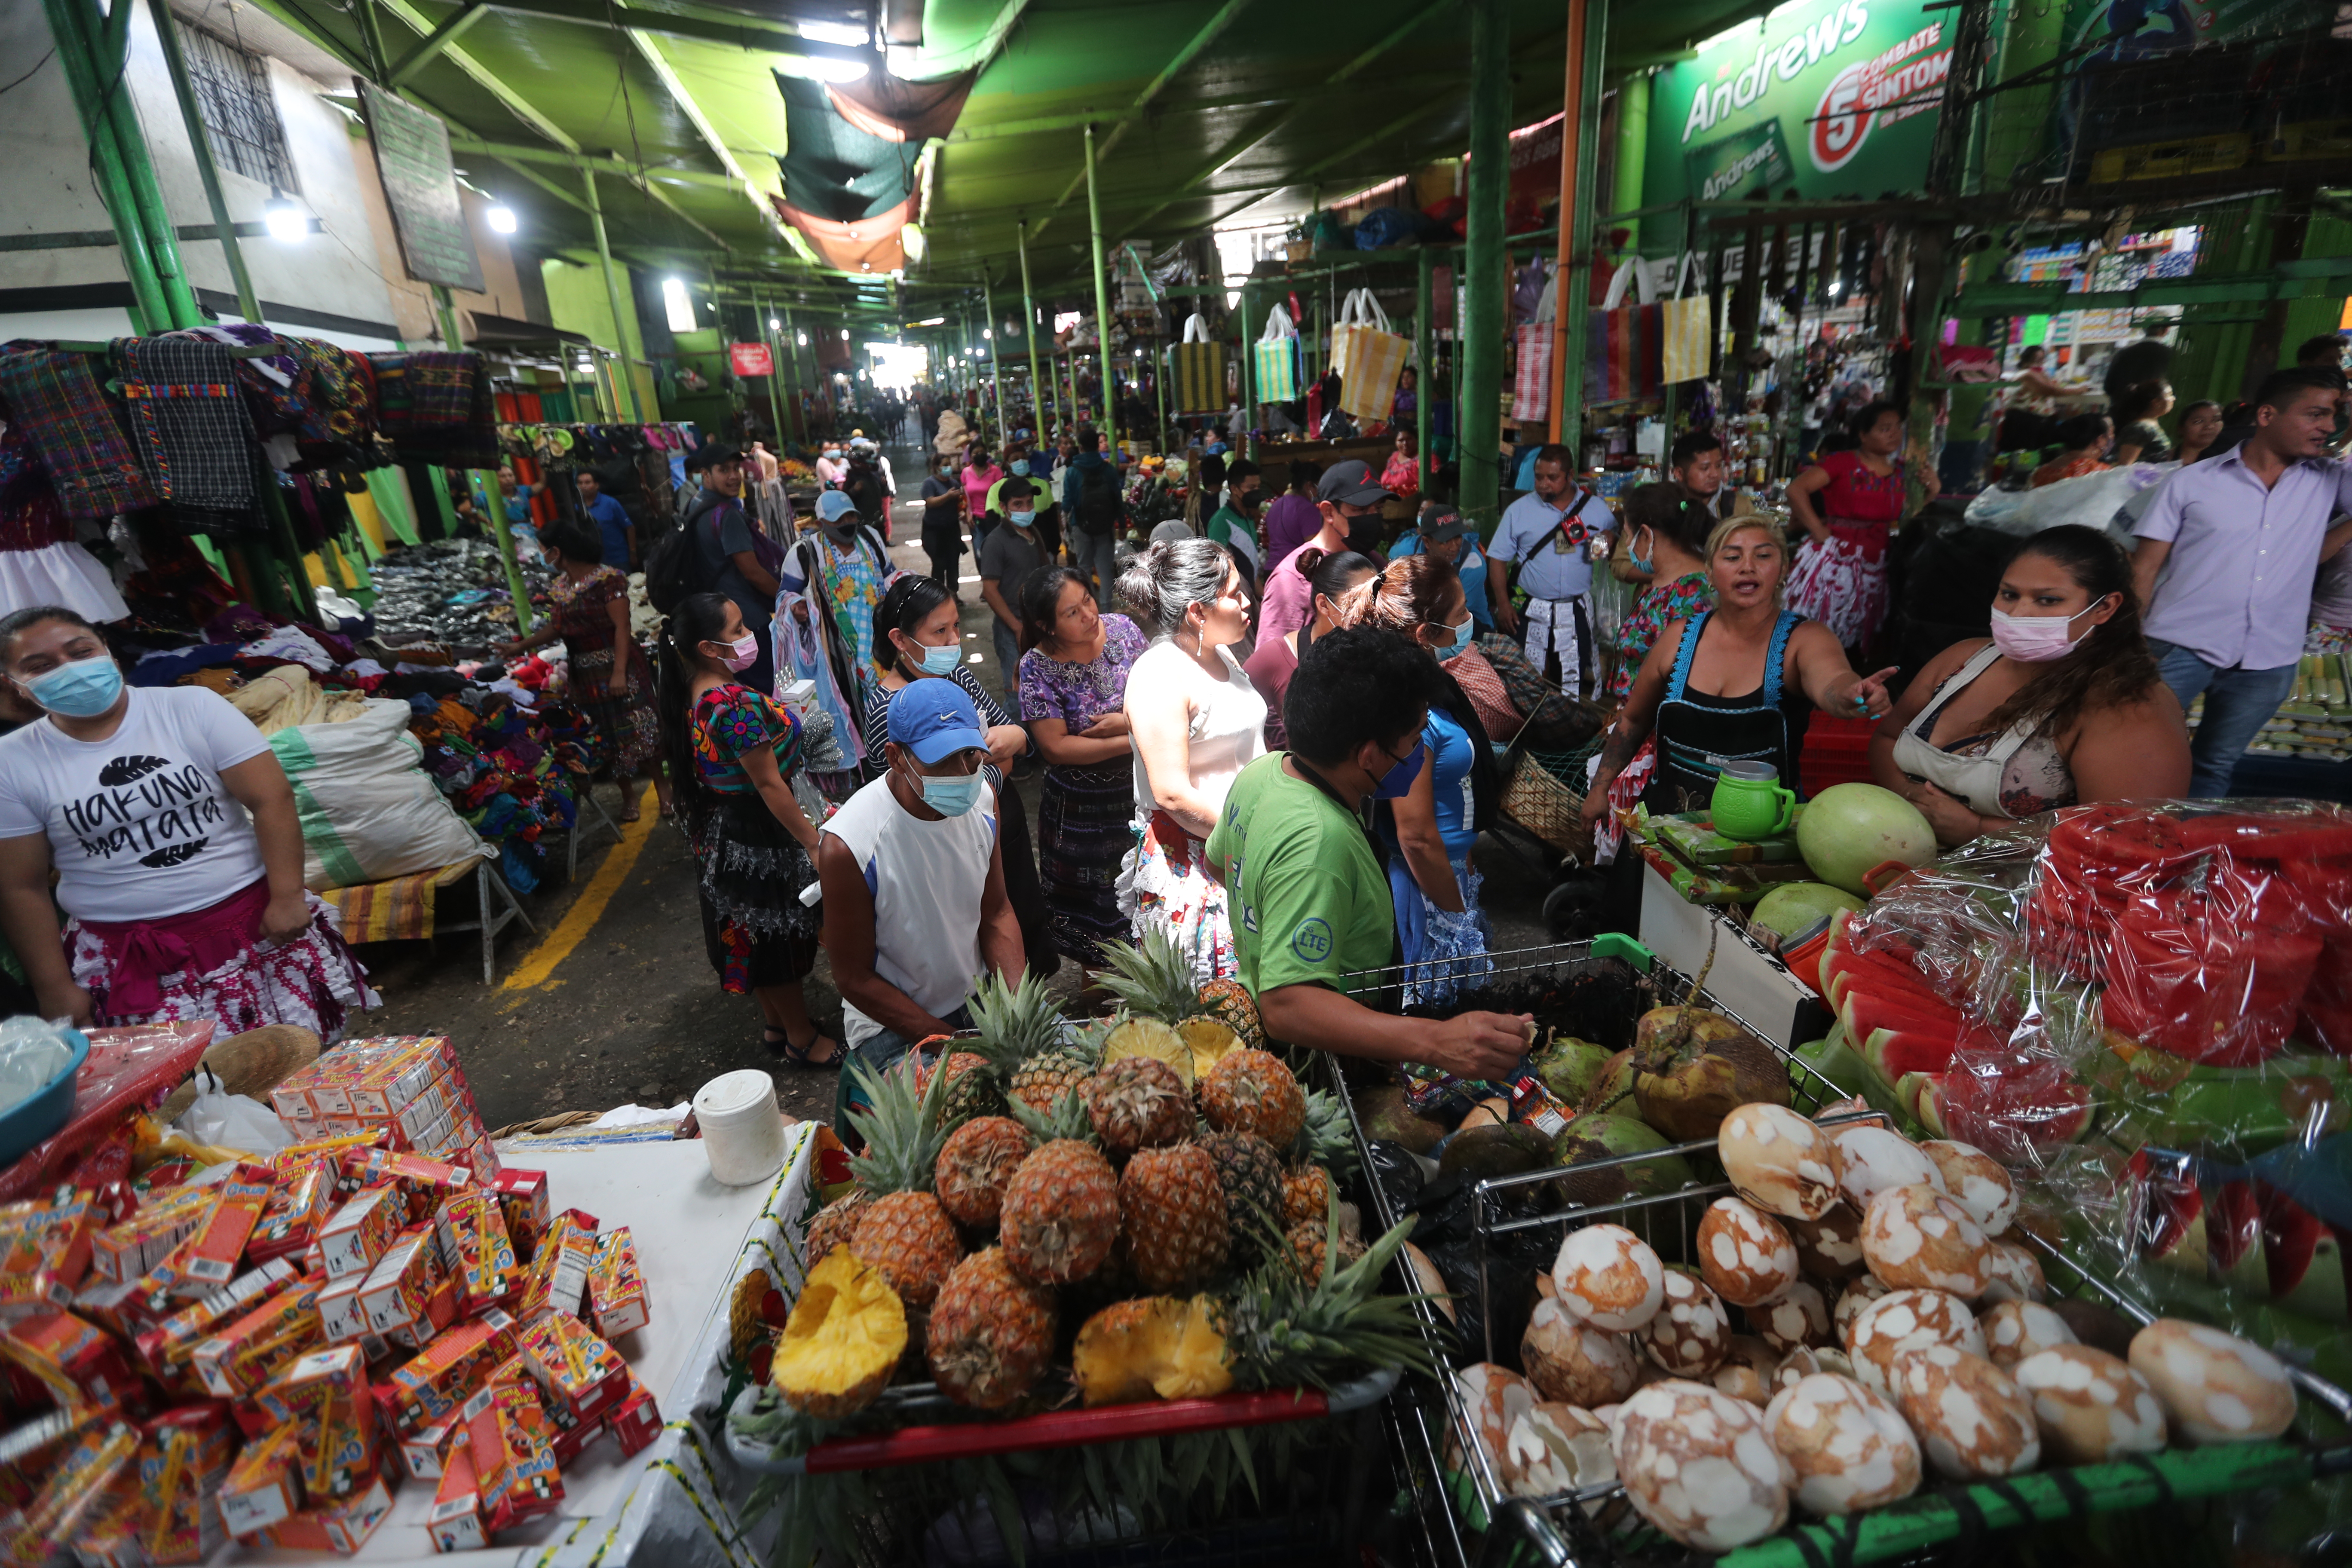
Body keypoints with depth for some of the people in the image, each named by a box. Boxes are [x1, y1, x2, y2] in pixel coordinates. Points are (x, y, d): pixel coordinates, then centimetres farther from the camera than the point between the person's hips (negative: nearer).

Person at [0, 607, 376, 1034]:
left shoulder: (191, 707, -2)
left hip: (252, 915, -1)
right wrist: (54, 990, 2)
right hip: (126, 950, 1)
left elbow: (271, 798, -7)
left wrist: (287, 897, -14)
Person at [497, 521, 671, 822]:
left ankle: (661, 786, 10)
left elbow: (622, 628, -18)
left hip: (616, 668, -6)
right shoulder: (559, 586, 9)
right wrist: (519, 647, 20)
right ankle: (627, 794, 19)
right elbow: (555, 628, 18)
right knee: (607, 735, 9)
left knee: (638, 729, -3)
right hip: (584, 674, 7)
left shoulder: (607, 579, -13)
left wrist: (619, 671, -24)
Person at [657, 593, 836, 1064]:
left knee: (755, 933, 23)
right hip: (758, 833, -9)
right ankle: (803, 1039, 27)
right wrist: (814, 842, -22)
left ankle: (775, 1024, 42)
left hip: (720, 827, 9)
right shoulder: (739, 702, -29)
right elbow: (768, 784, -26)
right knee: (777, 933, 8)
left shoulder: (694, 695, 0)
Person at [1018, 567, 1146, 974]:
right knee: (1094, 903, 17)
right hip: (1082, 807, -3)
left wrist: (1130, 720, -22)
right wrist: (1133, 741, -23)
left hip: (1141, 789, 3)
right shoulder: (1038, 667, -18)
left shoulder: (1123, 629, -8)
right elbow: (1056, 747, -21)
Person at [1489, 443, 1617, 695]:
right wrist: (1503, 605, -8)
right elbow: (1498, 561, 0)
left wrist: (1607, 541, -10)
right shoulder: (1518, 510, -1)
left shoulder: (1596, 508, 3)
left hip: (1577, 612, 1)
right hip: (1529, 611, -1)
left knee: (1574, 683, 6)